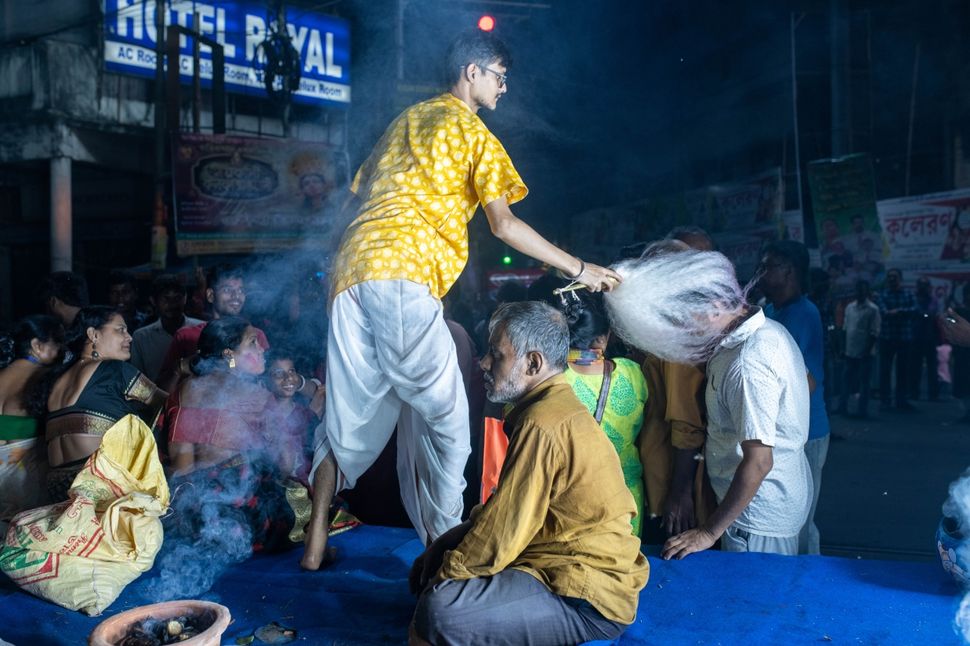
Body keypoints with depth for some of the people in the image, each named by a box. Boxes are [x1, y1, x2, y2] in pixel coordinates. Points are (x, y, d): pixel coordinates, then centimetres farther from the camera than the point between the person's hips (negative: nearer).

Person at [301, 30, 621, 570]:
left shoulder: (407, 120, 27)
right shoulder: (474, 133, 4)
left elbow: (363, 191, 26)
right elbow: (504, 226, -4)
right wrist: (579, 269, 2)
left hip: (353, 268, 8)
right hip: (405, 277, -8)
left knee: (353, 415, 13)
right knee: (443, 418, -1)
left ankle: (316, 541, 17)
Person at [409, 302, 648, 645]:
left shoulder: (543, 426, -23)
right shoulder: (555, 406, 9)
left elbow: (503, 531, -21)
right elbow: (507, 509, 14)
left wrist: (442, 578, -6)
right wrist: (436, 556, 8)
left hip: (589, 602, -10)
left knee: (441, 610, -28)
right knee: (429, 564, 13)